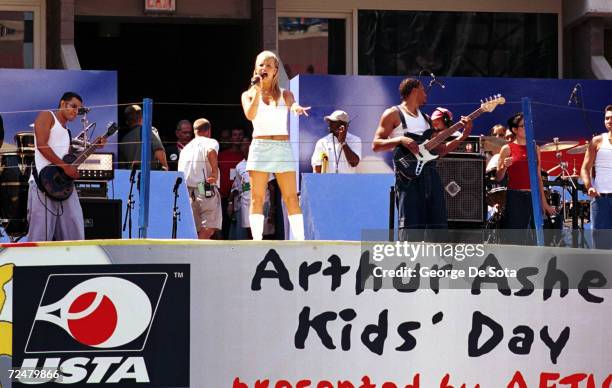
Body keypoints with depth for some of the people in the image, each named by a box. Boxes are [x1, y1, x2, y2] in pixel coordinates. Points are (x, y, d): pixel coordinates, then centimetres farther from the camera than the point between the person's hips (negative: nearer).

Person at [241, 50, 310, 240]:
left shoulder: (284, 94, 10)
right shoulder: (249, 95, 9)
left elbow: (292, 104, -13)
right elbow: (250, 115, -10)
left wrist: (296, 108, -37)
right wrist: (258, 91, -12)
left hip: (283, 147, 0)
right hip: (260, 147, 0)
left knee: (291, 199, -5)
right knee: (257, 199, -3)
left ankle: (300, 240, -7)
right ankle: (257, 241, -3)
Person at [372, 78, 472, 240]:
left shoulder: (426, 118, 24)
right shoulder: (393, 114, 4)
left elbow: (439, 150, 19)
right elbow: (376, 145, -3)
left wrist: (463, 136, 11)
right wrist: (400, 140, -16)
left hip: (431, 173, 7)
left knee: (439, 225, 4)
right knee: (410, 227, -13)